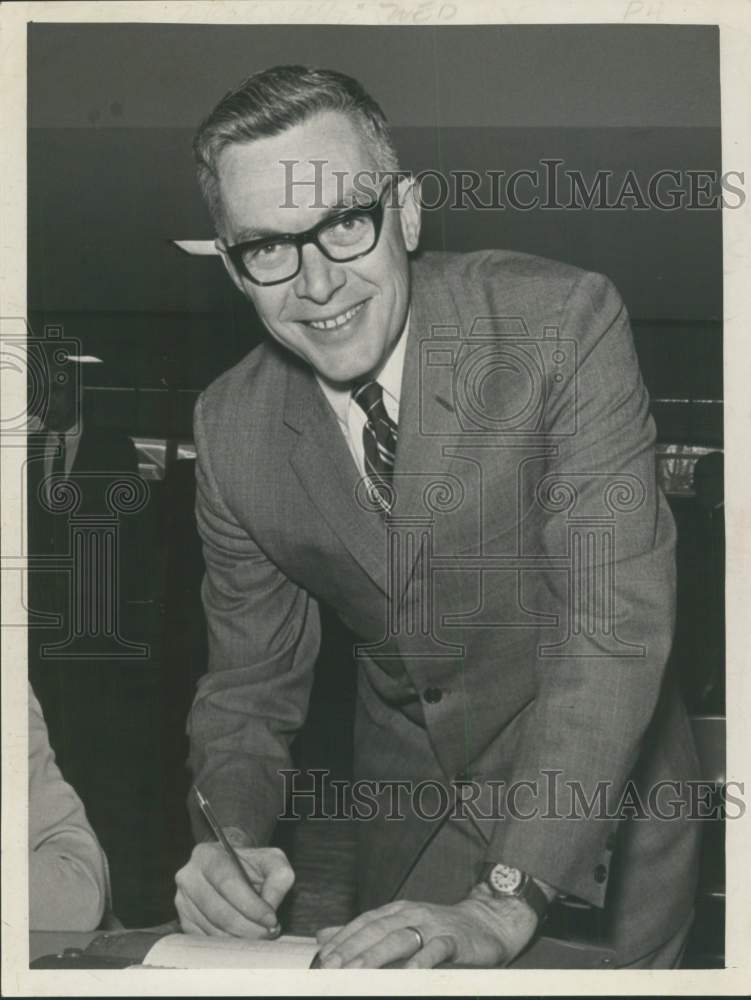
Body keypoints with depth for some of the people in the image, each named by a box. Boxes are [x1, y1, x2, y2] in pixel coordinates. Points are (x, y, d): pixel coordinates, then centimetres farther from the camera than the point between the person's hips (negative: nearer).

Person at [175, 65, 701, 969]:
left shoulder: (564, 324, -25)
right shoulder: (230, 429, -11)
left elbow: (615, 623, -30)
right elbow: (250, 678, -3)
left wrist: (500, 907, -36)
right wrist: (231, 836, -23)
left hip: (599, 796, -3)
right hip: (412, 812, 3)